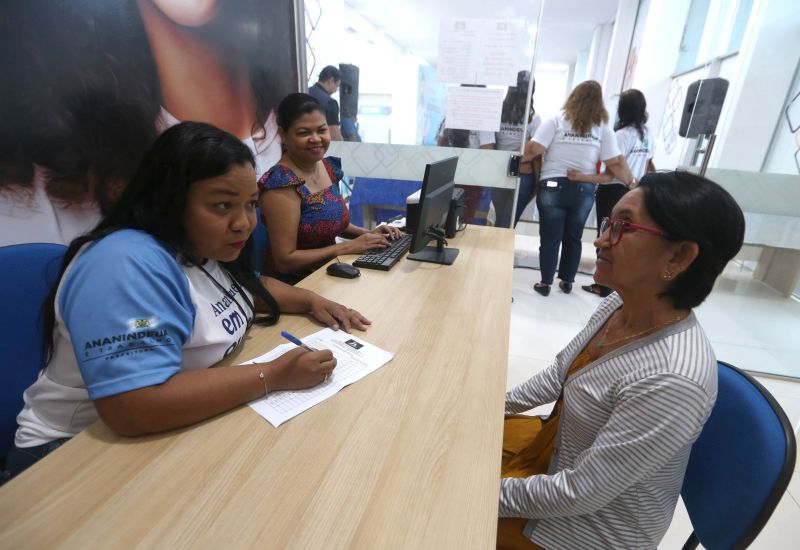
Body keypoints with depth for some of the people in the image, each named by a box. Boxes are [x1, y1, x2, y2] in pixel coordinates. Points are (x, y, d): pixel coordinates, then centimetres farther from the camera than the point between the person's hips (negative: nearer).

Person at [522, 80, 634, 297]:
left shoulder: (557, 120, -1)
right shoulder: (603, 127, 4)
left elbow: (534, 148, -10)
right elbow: (616, 162, 1)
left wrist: (521, 160, 8)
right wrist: (631, 182, 14)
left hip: (553, 186, -2)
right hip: (583, 190, 2)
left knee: (550, 238, 5)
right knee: (573, 238, 15)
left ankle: (545, 283, 12)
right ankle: (567, 282, 25)